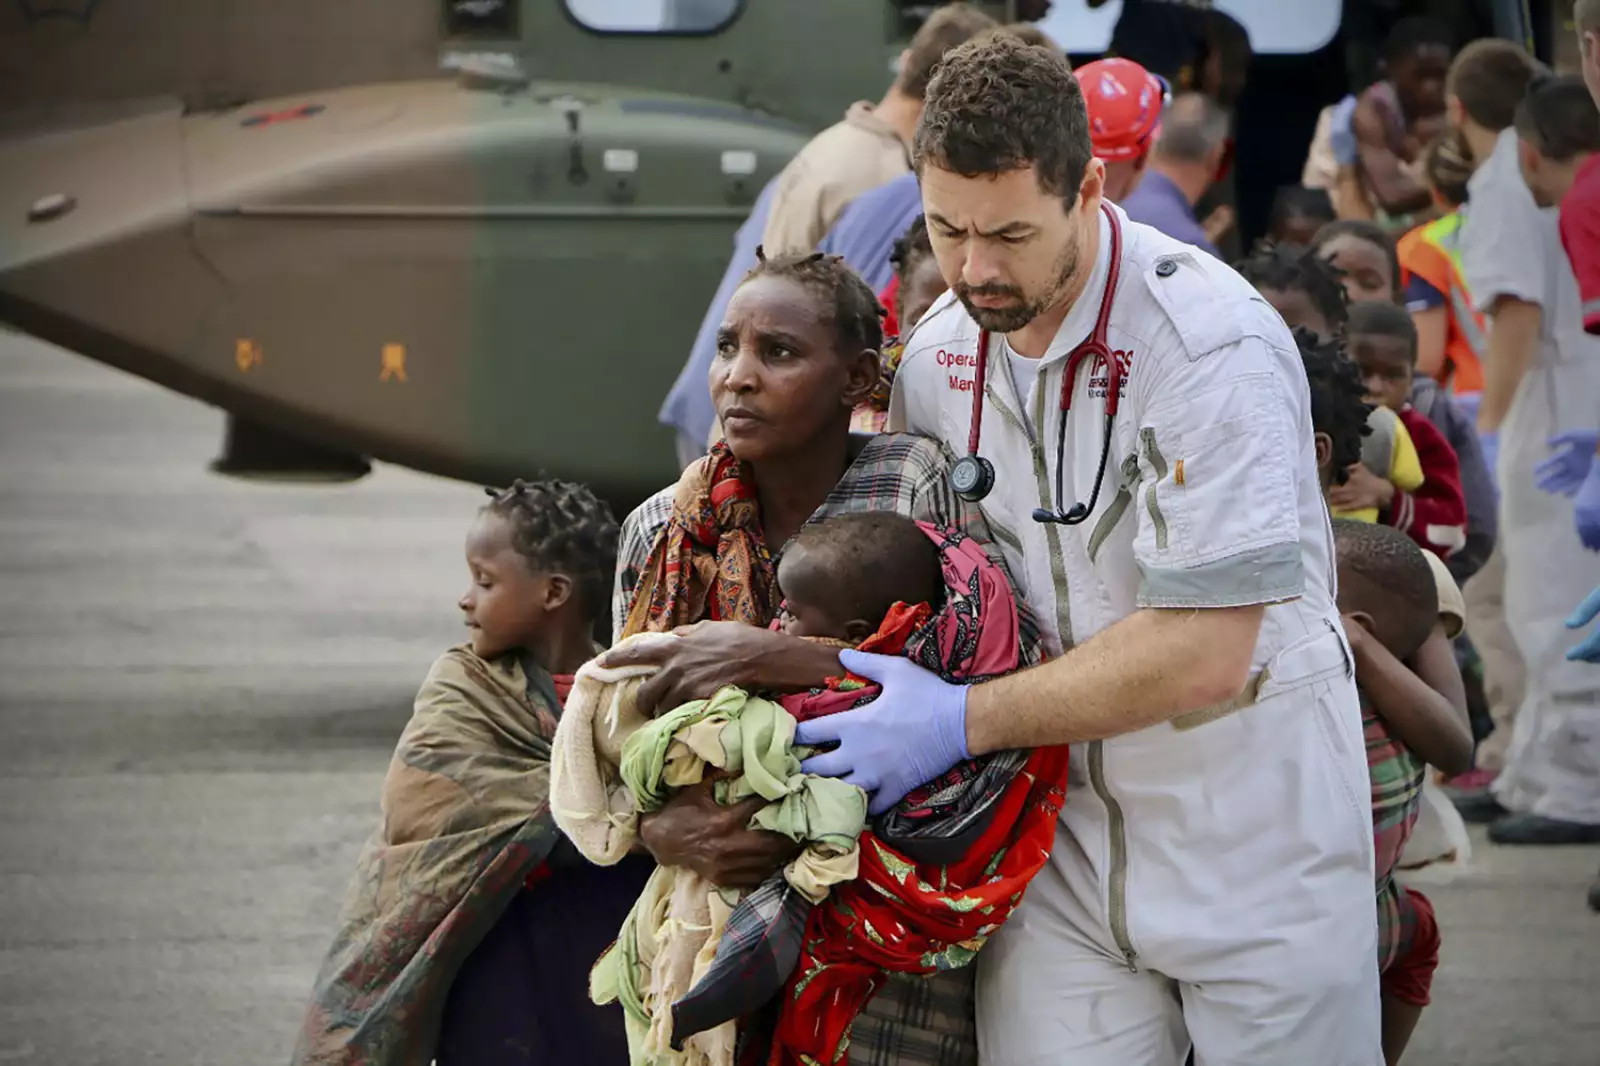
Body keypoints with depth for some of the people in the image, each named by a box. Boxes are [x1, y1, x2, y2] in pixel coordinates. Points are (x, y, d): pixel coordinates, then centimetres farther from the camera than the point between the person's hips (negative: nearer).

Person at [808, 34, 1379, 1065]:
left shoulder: (1213, 343, -21)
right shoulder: (938, 351, 2)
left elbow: (1204, 655, -25)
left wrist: (963, 720, -20)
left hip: (1251, 828, -5)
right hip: (1060, 831, 5)